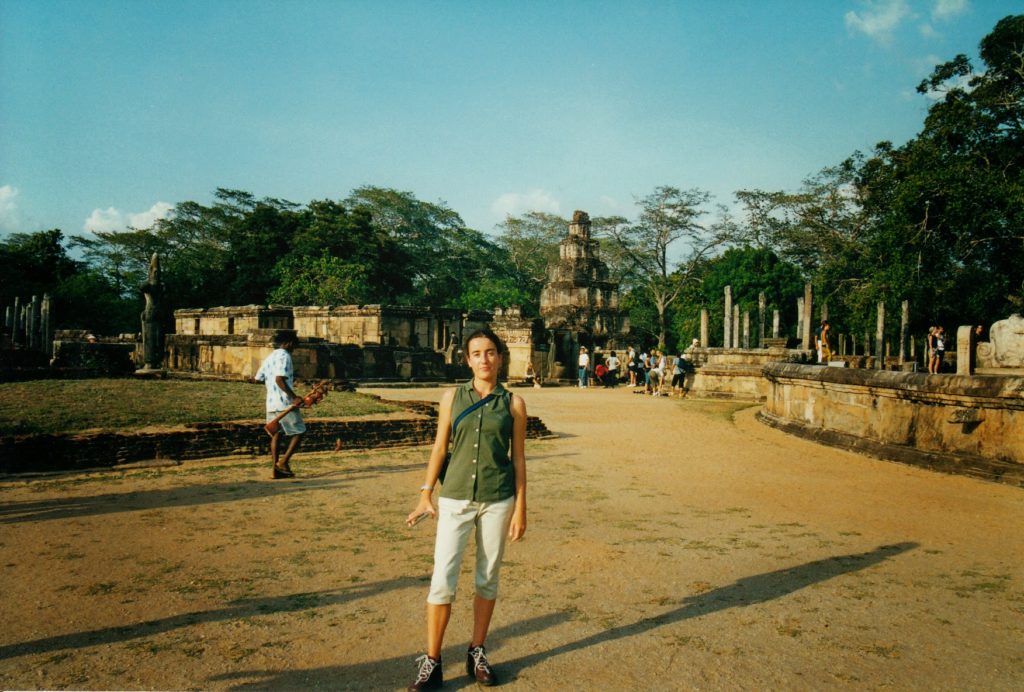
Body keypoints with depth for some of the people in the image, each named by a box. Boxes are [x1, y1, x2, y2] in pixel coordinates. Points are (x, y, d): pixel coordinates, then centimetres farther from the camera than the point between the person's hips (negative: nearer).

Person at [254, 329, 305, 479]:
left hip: (271, 403, 8)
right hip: (285, 402, -8)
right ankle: (283, 462, -4)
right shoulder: (284, 356, -11)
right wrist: (294, 397, -24)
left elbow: (257, 378, 18)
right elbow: (279, 379, -22)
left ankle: (277, 469, 8)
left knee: (276, 434, 10)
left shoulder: (269, 357, 16)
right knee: (298, 432, 2)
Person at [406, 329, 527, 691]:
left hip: (497, 500, 0)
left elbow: (518, 457, 3)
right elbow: (439, 447, 7)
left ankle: (477, 653, 26)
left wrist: (520, 508, 1)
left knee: (488, 578, 10)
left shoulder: (513, 403, 1)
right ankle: (432, 662, 9)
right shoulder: (452, 397, 3)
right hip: (455, 498, 0)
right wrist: (426, 494, 3)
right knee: (442, 579, -3)